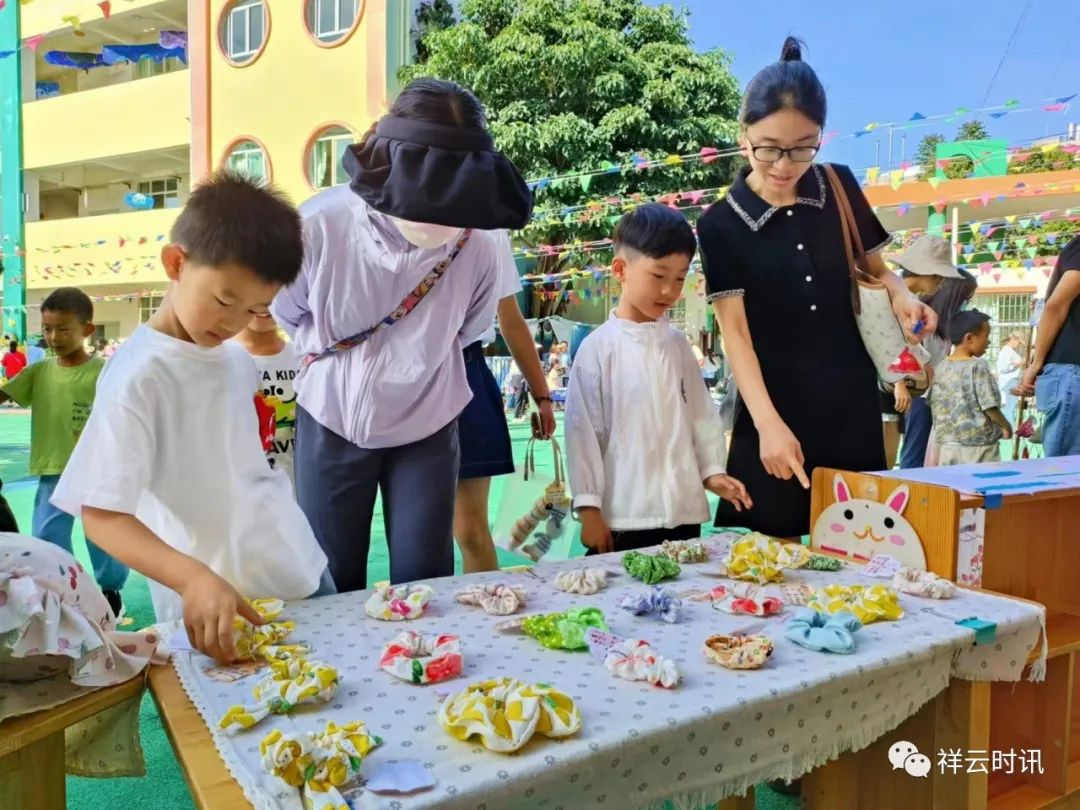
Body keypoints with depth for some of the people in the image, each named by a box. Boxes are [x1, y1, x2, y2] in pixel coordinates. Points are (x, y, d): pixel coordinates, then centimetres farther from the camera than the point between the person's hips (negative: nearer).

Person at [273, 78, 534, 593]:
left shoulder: (482, 243, -23)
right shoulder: (319, 226, -26)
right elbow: (284, 316, -3)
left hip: (426, 428, 1)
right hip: (332, 422, 0)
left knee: (425, 586, 7)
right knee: (332, 587, 11)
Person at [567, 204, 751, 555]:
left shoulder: (677, 343, 7)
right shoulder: (598, 348, -7)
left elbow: (701, 413, 12)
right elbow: (582, 430, -7)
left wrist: (712, 470, 3)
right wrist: (589, 507, -7)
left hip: (685, 512, 5)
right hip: (623, 516, -4)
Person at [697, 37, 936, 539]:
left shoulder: (840, 188, 1)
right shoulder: (721, 224, -7)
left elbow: (875, 269, 15)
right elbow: (734, 330, -13)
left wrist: (901, 296, -9)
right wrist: (768, 422, -24)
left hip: (853, 402, 3)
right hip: (775, 407, -2)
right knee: (775, 544, 3)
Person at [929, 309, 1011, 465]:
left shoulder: (941, 368, 5)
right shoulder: (978, 366, -12)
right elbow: (989, 406, -13)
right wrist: (1006, 426, 4)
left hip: (948, 445, 6)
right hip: (978, 446, -6)